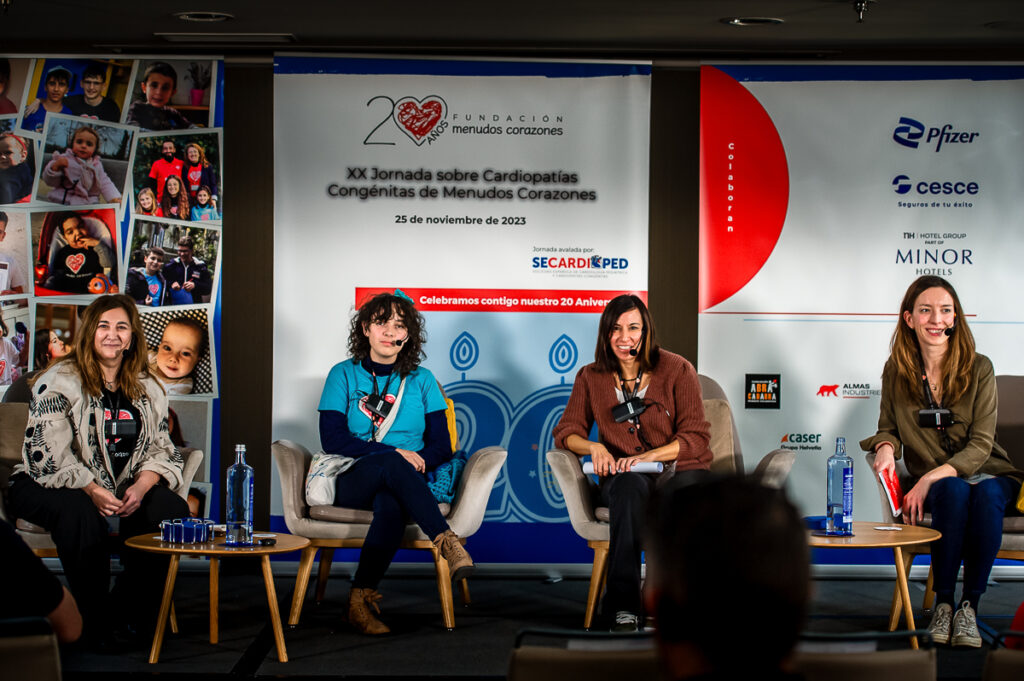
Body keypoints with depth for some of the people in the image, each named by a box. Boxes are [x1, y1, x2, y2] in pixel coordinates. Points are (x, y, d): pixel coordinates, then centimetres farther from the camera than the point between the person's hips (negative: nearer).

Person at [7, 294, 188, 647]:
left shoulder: (147, 389, 10)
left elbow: (161, 450, 7)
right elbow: (47, 455, -15)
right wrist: (93, 491, -28)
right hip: (50, 486, -4)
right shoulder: (58, 382, -7)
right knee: (80, 513, -39)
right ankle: (93, 623, -26)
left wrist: (140, 487, -16)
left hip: (126, 490, 5)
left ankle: (131, 613, -10)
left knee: (172, 508, -23)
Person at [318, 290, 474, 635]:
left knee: (390, 506, -38)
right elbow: (332, 439, -2)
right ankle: (445, 540, -46)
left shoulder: (421, 380, 16)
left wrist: (419, 460, -14)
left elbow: (442, 445, 10)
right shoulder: (344, 375, 10)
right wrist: (395, 454, -12)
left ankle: (360, 600, -36)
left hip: (405, 480, 1)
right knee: (391, 463, -38)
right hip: (353, 481, -1)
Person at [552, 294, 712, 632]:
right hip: (623, 475, 1)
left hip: (680, 470, -1)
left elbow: (696, 436, -2)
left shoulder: (677, 370, 1)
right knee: (631, 487, -37)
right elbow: (566, 431, 9)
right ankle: (624, 605, -40)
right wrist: (595, 447, -14)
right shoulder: (591, 378, 9)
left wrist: (648, 456, -17)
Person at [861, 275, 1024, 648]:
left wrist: (929, 478, -22)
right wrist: (886, 447, -13)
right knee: (954, 491, -36)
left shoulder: (979, 369, -4)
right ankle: (943, 603, -26)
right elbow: (888, 429, 13)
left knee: (986, 493, -37)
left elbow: (980, 445, -9)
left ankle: (969, 606, -27)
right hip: (932, 483, 1)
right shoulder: (896, 372, 2)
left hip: (987, 474, -1)